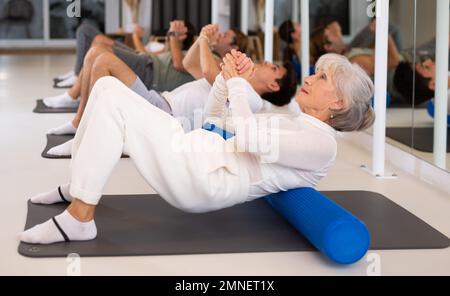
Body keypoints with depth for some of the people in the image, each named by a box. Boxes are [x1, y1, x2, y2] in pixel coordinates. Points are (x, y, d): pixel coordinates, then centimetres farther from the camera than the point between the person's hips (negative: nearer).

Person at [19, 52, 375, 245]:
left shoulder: (322, 142, -5)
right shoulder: (293, 123, 24)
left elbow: (247, 138, -18)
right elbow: (214, 117, 27)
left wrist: (238, 84, -5)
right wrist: (227, 77, 10)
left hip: (200, 180, -9)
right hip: (198, 154, 9)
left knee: (112, 96, -20)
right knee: (108, 88, 6)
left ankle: (79, 217, -18)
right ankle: (81, 185, 16)